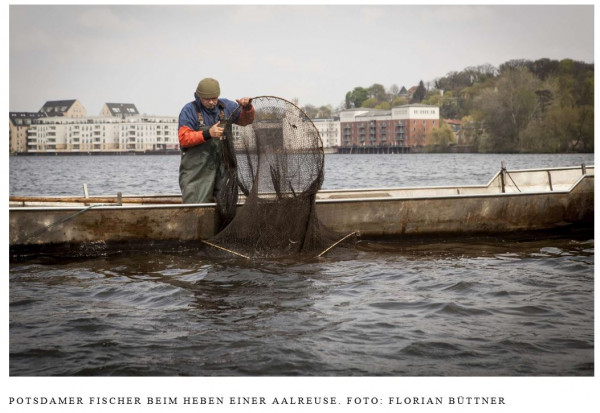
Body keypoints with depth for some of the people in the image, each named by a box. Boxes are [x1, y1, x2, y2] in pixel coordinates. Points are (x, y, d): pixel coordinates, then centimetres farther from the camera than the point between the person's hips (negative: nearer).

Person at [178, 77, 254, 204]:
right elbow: (183, 139, -16)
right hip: (196, 172, -5)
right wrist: (207, 134, -27)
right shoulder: (189, 110, -6)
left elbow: (245, 120, 20)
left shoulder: (225, 106, 9)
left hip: (221, 168, 5)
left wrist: (247, 107, -1)